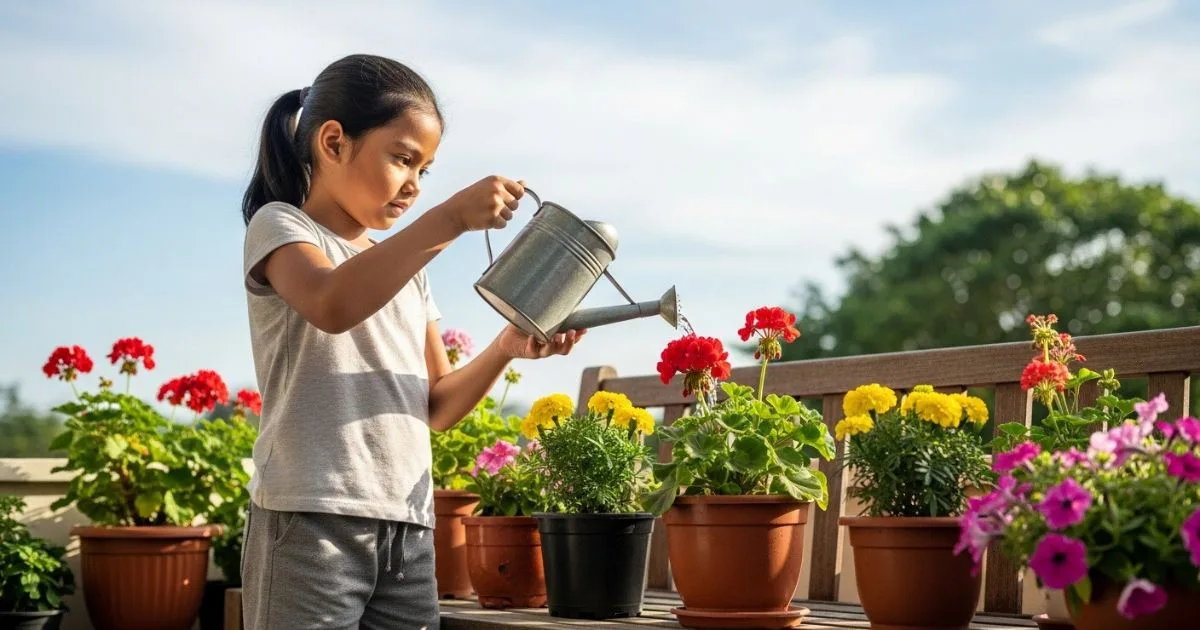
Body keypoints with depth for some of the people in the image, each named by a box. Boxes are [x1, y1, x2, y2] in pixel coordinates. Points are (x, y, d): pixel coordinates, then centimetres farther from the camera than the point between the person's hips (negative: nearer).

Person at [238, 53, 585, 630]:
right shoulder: (280, 226, 1)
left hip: (408, 528, 7)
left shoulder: (406, 270, 21)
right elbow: (333, 305, -23)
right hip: (312, 519, -6)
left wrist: (505, 350, 0)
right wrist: (451, 218, -25)